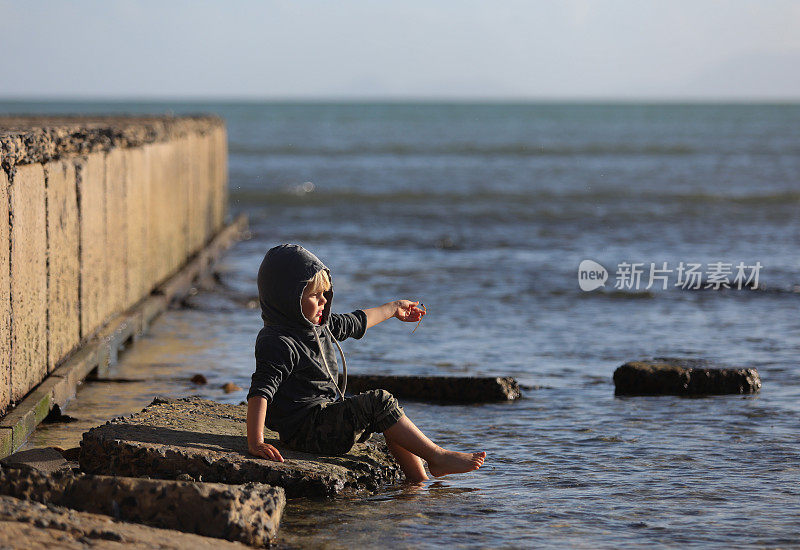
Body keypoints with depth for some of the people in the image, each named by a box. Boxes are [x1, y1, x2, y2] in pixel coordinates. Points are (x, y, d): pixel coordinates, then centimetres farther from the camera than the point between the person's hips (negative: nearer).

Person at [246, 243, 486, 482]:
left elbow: (355, 323, 31)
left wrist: (394, 308, 46)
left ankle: (418, 480, 14)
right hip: (306, 431, -11)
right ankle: (437, 457, -12)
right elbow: (261, 391, -28)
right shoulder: (276, 342, -19)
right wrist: (255, 443, -39)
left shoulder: (320, 326, 12)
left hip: (329, 413, 11)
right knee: (379, 401, -16)